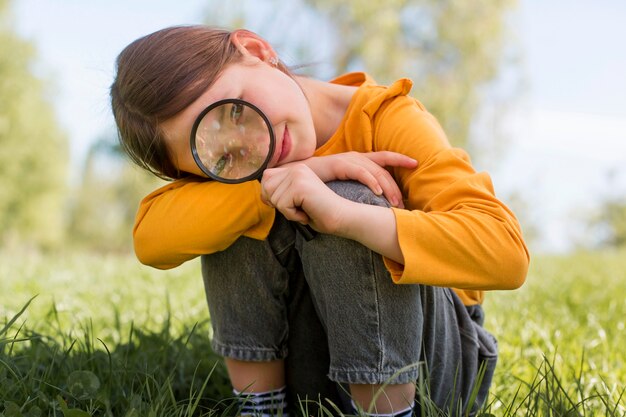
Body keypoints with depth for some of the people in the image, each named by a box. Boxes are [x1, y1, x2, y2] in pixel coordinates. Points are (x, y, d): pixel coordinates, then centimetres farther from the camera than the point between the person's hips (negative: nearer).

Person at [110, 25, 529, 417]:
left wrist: (340, 213, -42)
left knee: (347, 199, -28)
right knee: (240, 218, -17)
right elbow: (151, 238, -26)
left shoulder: (389, 120, -18)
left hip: (436, 363, -3)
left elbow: (507, 251, -31)